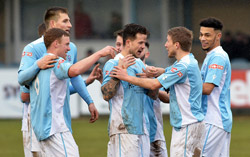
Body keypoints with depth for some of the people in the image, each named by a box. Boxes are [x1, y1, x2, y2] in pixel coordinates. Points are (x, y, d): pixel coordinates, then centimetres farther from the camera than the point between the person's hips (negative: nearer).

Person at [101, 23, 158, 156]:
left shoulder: (140, 64, 18)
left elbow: (153, 95, 18)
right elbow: (106, 95, -16)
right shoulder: (113, 64, -5)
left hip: (140, 128, 8)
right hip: (123, 129, -8)